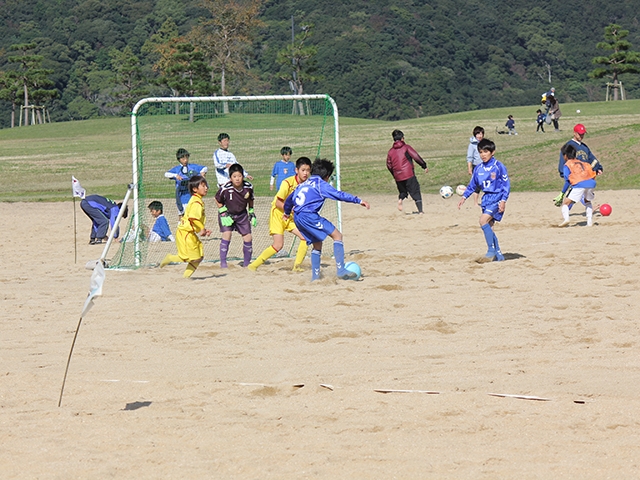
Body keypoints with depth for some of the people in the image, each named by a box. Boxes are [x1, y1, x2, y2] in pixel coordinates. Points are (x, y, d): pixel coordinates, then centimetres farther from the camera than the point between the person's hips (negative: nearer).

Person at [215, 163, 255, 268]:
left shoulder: (248, 187, -17)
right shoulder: (225, 189, -27)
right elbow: (218, 200, -9)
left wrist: (252, 213, 6)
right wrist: (223, 214, -14)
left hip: (242, 214, 3)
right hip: (227, 213, -3)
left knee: (248, 238, 1)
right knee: (226, 235, -20)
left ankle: (247, 263, 19)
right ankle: (223, 262, -10)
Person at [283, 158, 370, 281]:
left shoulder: (303, 184, 24)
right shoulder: (320, 184, 1)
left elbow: (289, 199, 36)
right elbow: (339, 195, -9)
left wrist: (287, 213, 55)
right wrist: (358, 201, -9)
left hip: (297, 218, 8)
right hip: (309, 215, -8)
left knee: (317, 244, 21)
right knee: (337, 235, -5)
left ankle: (315, 276, 18)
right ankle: (341, 270, -16)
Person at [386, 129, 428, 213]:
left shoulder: (390, 151, 9)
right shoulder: (406, 147, -2)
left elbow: (389, 166, 11)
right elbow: (416, 157, -7)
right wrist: (424, 166, 0)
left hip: (398, 177, 4)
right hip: (409, 175, -4)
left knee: (402, 191, 25)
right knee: (415, 193, 1)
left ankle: (400, 199, -6)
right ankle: (420, 211, -6)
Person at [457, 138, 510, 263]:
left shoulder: (499, 167, -8)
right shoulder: (478, 169, 9)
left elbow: (506, 185, -7)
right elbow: (472, 185, 19)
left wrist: (503, 200, -16)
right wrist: (464, 197, 9)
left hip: (497, 198, -7)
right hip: (486, 199, 7)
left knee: (483, 220, -23)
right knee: (488, 227, 5)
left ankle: (491, 251, -19)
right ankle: (498, 255, 15)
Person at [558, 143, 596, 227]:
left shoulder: (567, 165, 11)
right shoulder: (581, 162, 29)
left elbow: (567, 181, 2)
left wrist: (563, 193, 9)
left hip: (579, 184, -6)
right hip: (591, 183, 6)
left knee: (566, 203, 1)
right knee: (587, 201, 31)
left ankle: (566, 218, -23)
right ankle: (590, 221, 20)